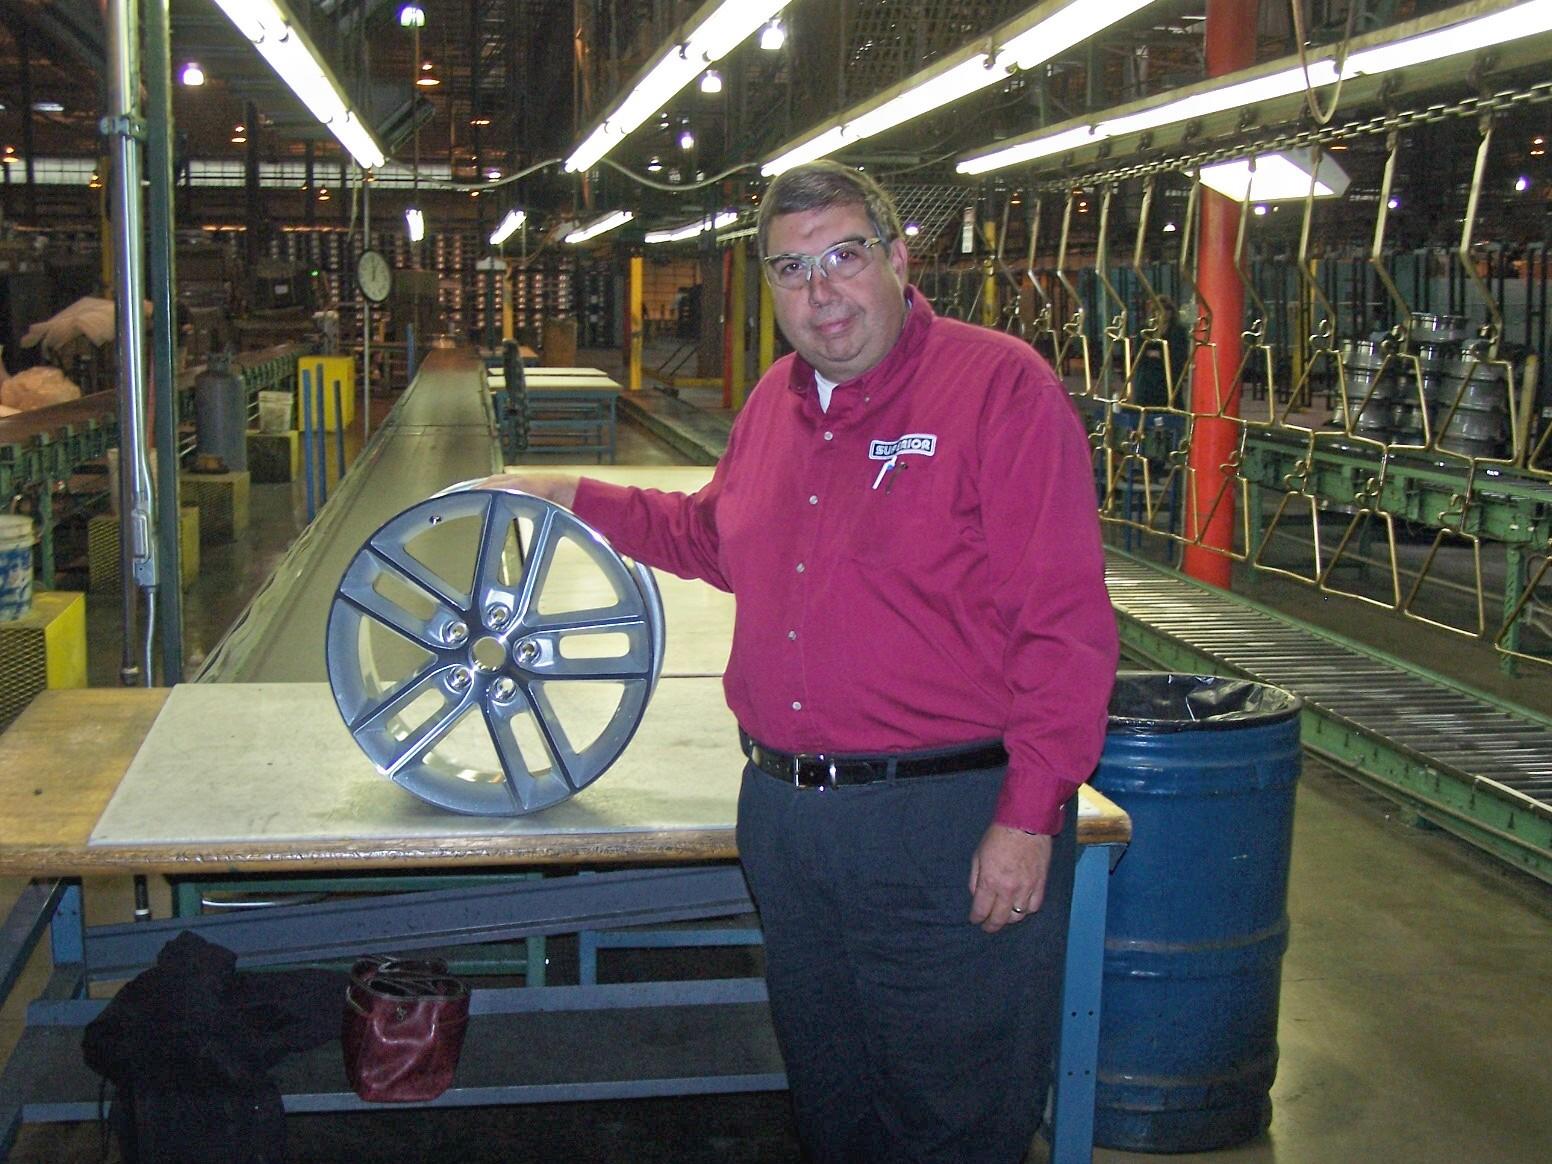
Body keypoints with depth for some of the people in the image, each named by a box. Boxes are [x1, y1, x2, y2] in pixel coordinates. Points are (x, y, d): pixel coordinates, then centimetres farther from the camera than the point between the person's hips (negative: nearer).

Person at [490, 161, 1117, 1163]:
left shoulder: (1001, 385, -12)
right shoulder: (775, 403, 11)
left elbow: (1065, 620, -16)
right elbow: (714, 536, 30)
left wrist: (1029, 815, -19)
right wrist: (581, 501, 22)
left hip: (953, 822, -7)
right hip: (783, 812, 7)